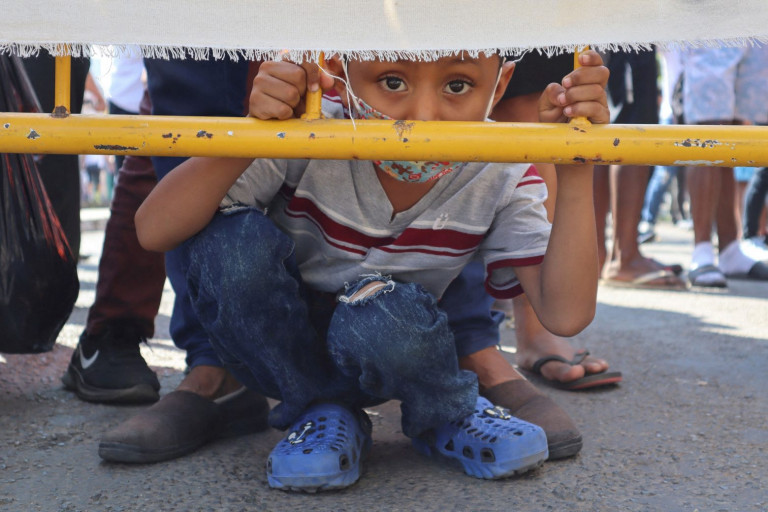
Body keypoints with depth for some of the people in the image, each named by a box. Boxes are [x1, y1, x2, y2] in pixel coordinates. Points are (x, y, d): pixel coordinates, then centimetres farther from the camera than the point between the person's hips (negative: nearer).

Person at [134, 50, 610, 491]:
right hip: (281, 347, 1)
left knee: (385, 317, -37)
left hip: (377, 353, 0)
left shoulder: (503, 176, -17)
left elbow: (565, 314, -24)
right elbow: (153, 231, -28)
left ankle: (448, 416, 0)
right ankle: (323, 412, -6)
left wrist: (577, 173, -33)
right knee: (232, 239, -31)